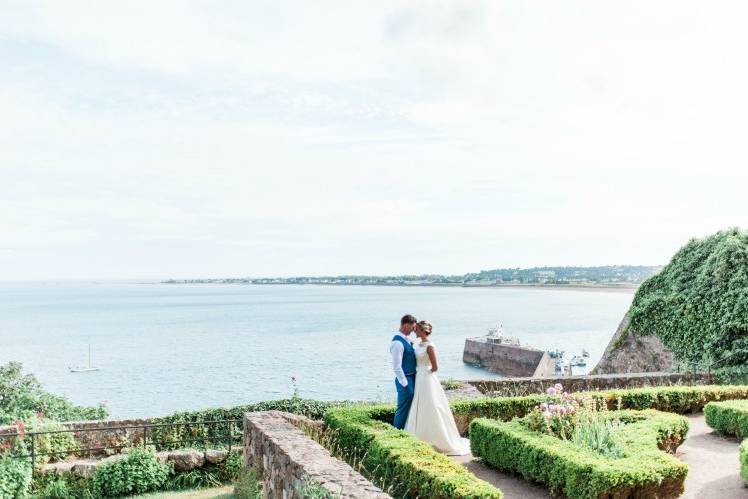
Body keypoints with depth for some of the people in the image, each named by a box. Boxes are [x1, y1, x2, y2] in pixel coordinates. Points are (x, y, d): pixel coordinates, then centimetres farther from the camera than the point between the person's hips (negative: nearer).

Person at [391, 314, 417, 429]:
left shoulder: (407, 339, 7)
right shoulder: (398, 343, -21)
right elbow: (396, 367, -21)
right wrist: (404, 384, -18)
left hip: (412, 377, 9)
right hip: (405, 379, -9)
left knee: (410, 407, 17)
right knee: (403, 409, 0)